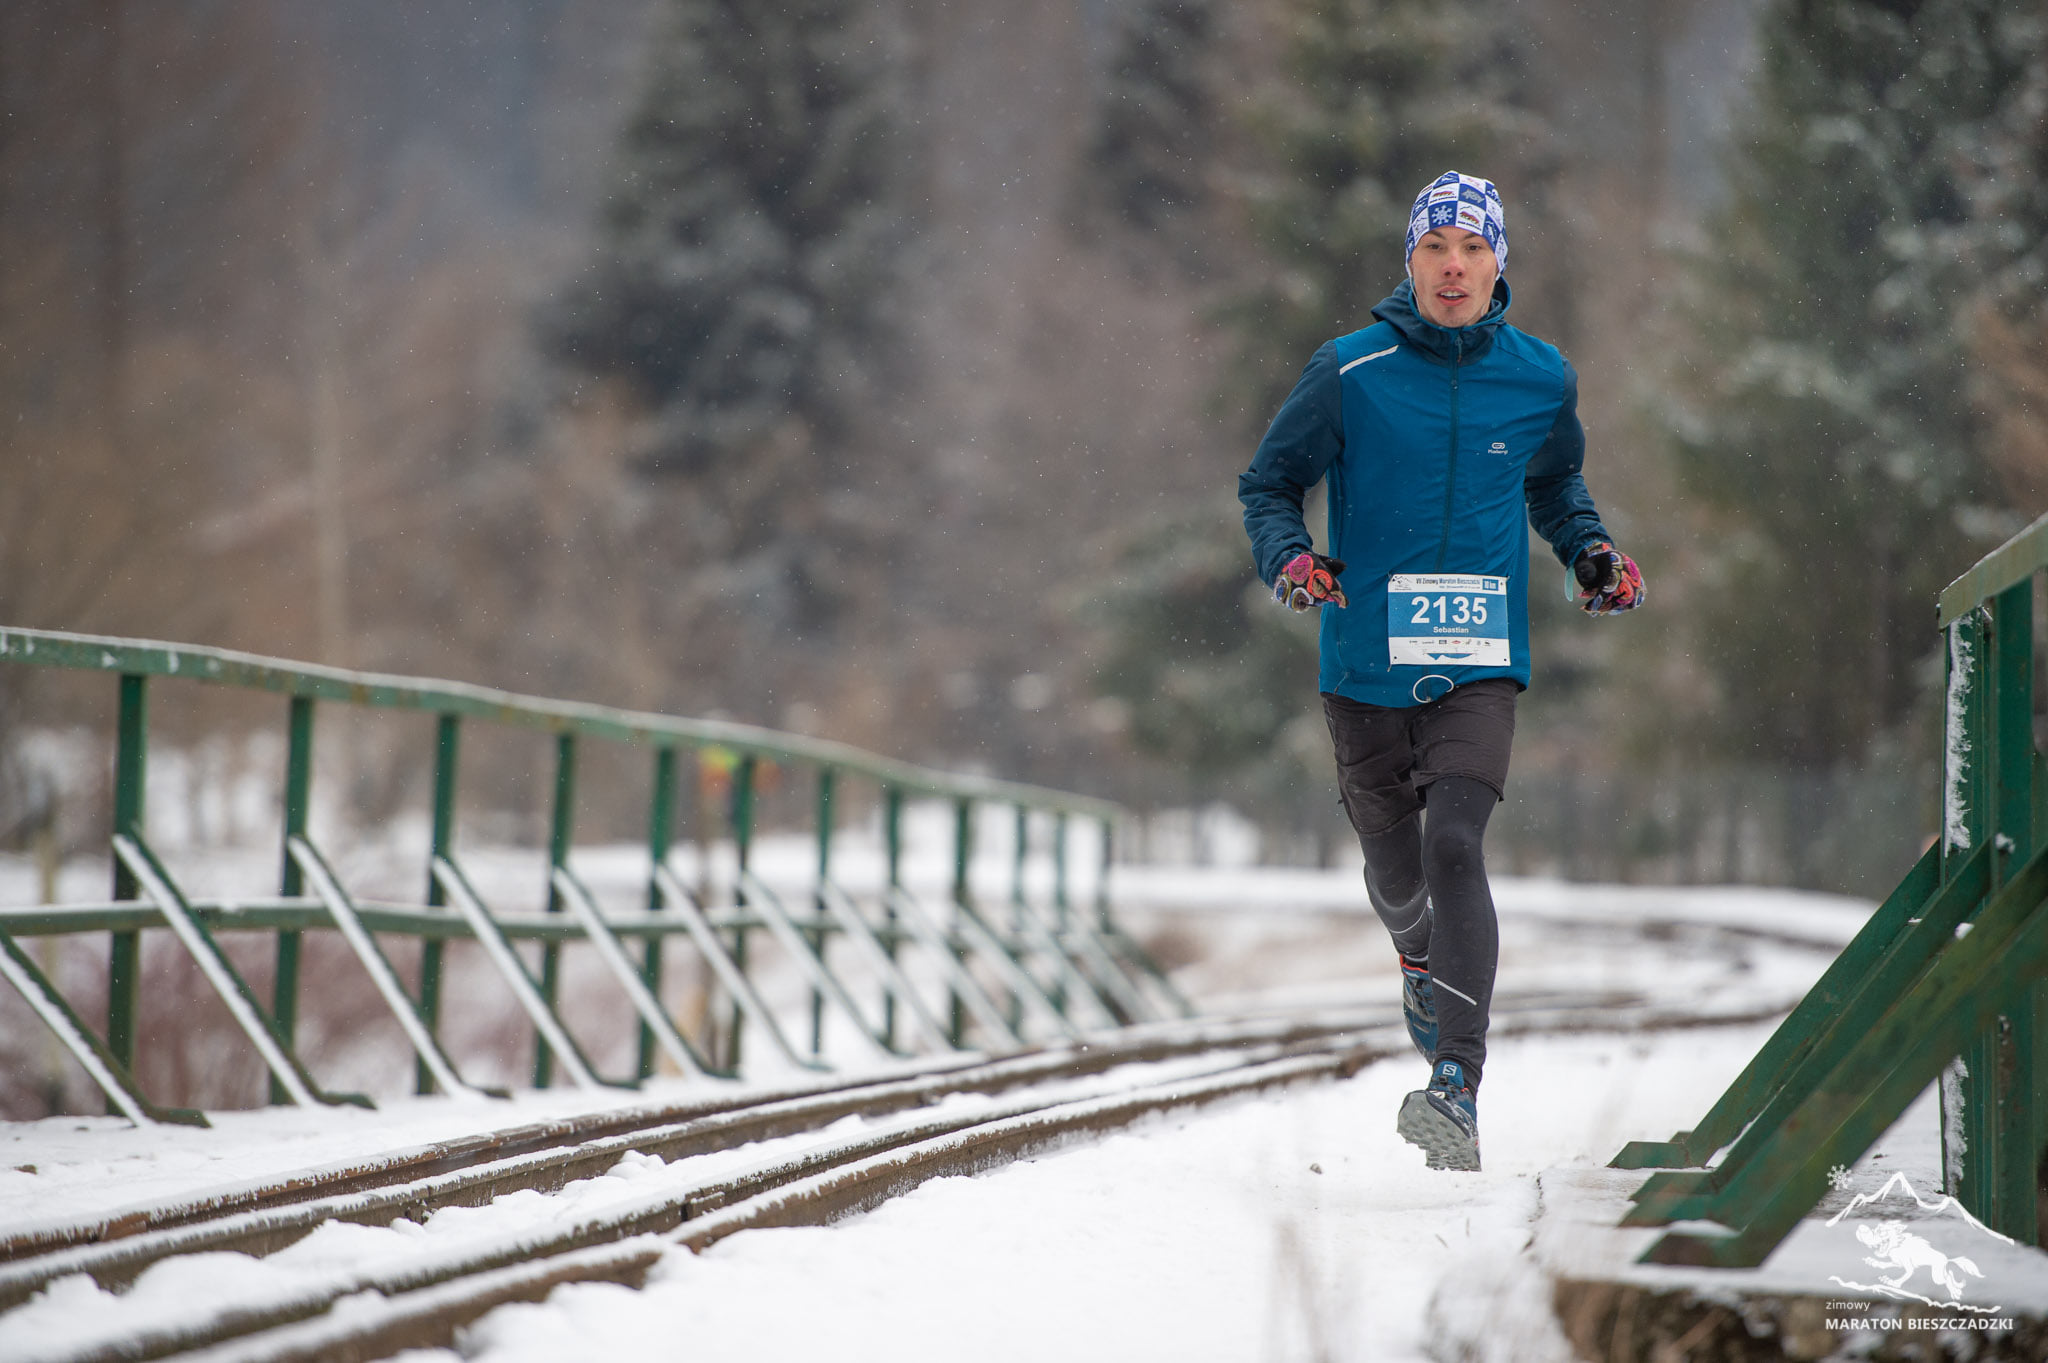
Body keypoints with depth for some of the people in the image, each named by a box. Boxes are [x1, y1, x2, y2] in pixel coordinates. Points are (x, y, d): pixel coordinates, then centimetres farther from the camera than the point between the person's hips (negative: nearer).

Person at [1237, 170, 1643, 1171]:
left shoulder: (1539, 379, 2)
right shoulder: (1350, 374, -5)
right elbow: (1268, 486, 5)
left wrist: (1592, 553, 4)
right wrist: (1289, 558, -15)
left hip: (1479, 669, -1)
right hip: (1366, 665, 1)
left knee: (1454, 846, -21)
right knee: (1395, 872, 14)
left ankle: (1456, 1093, -27)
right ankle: (1423, 961, 52)